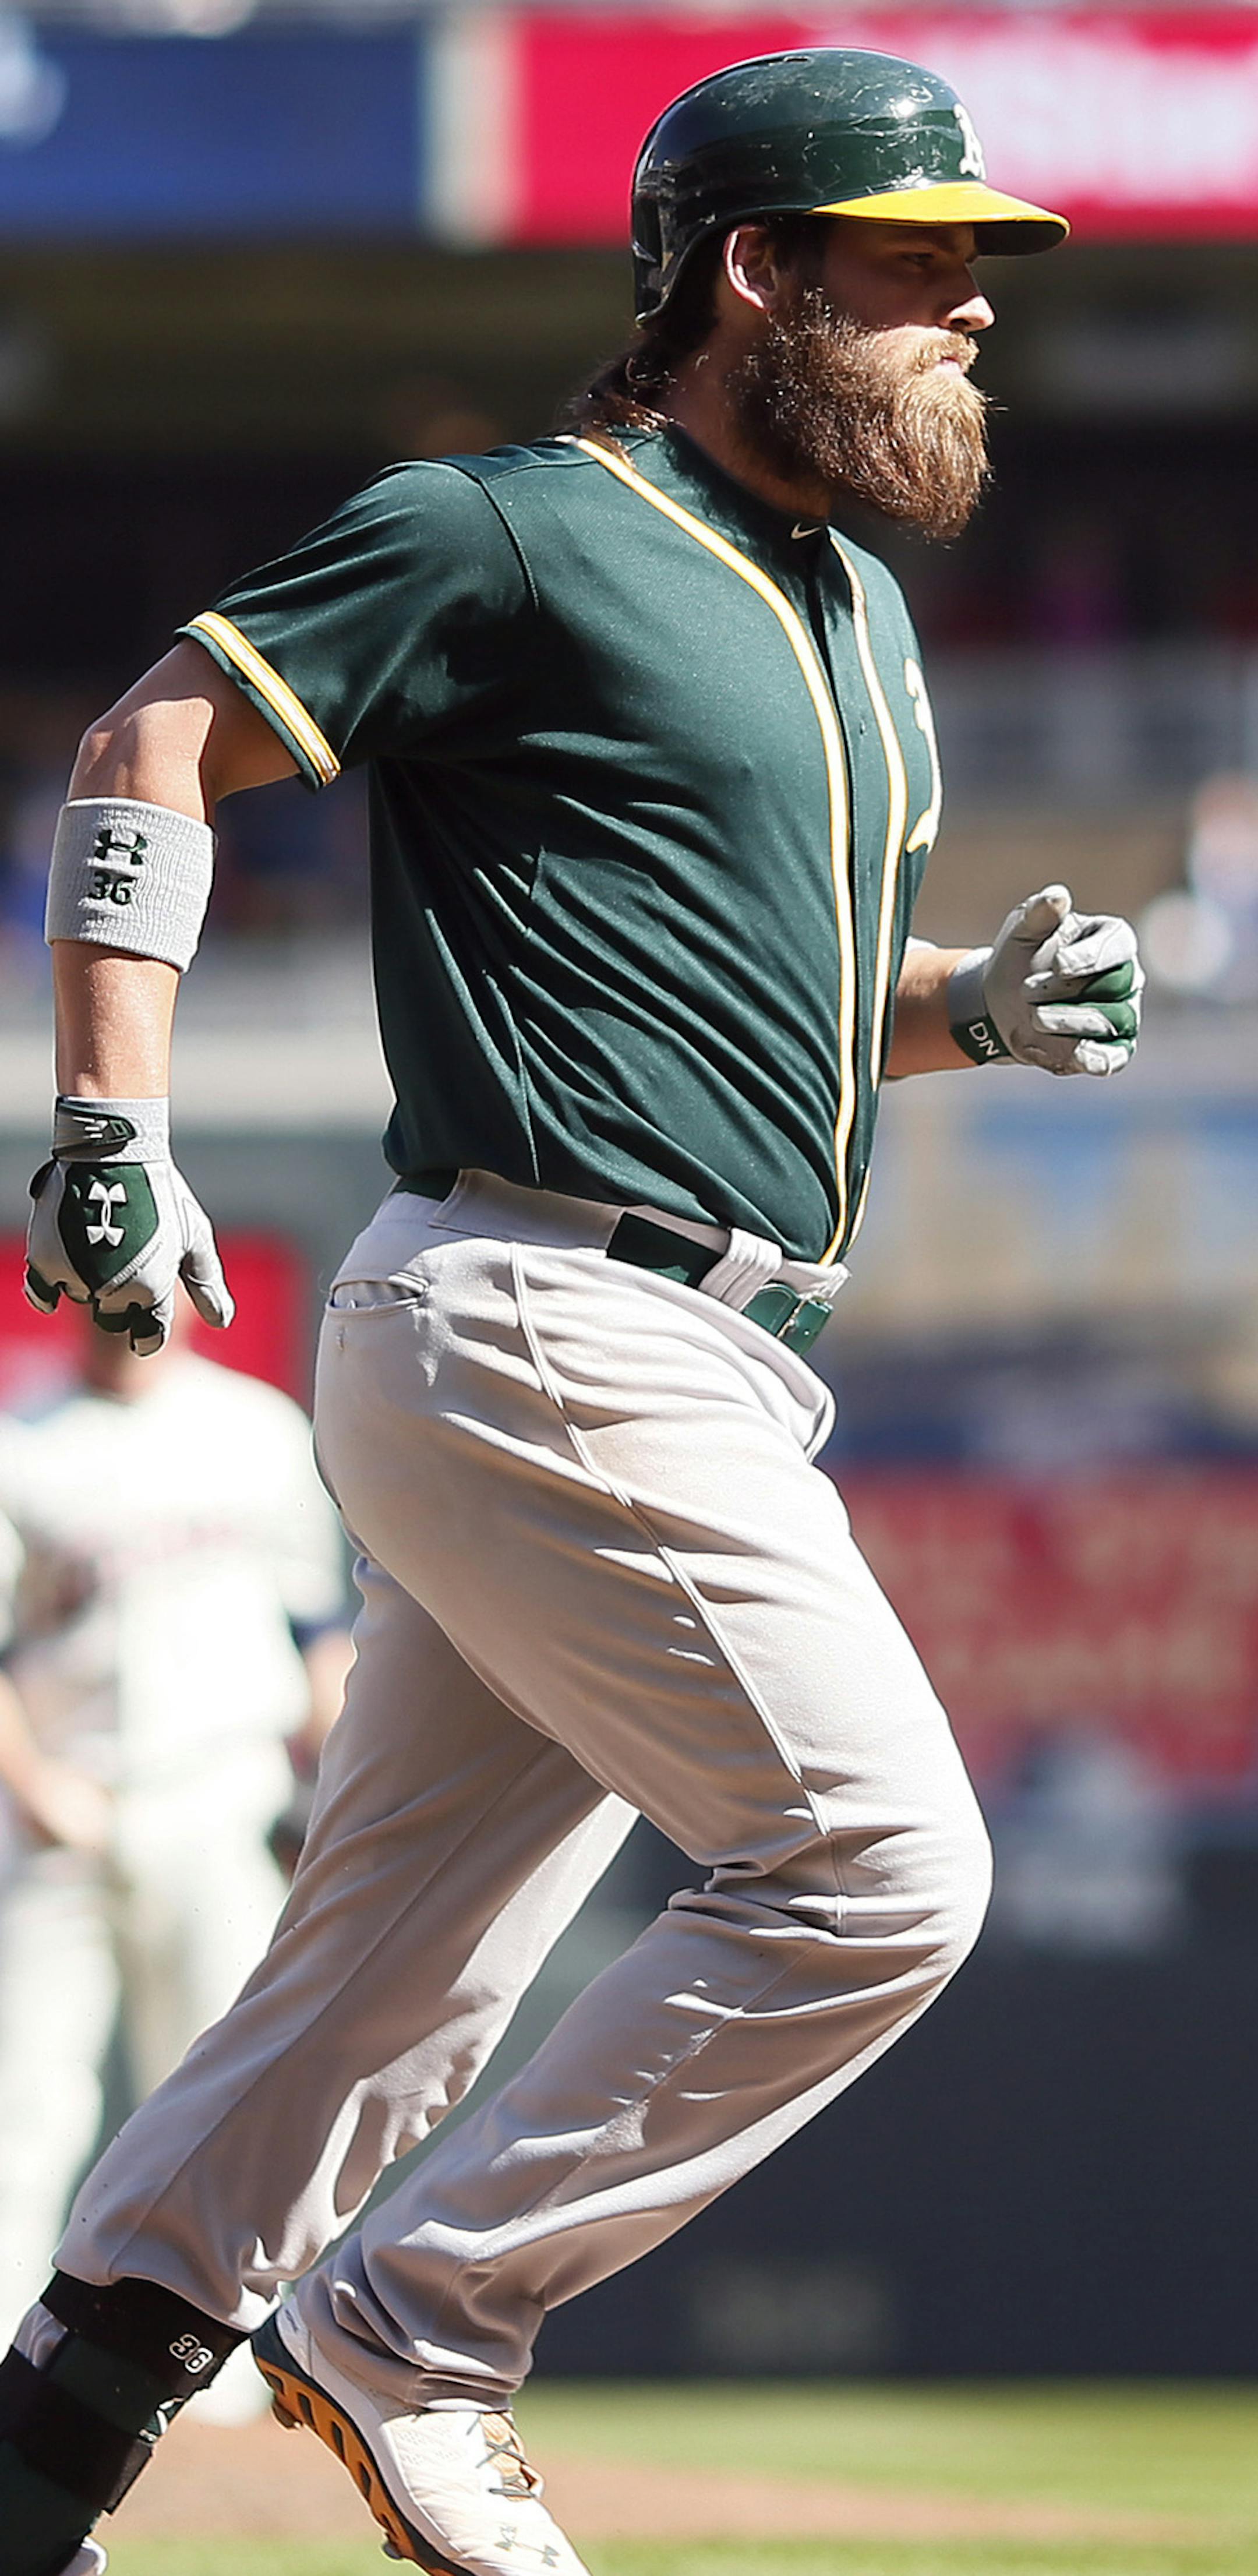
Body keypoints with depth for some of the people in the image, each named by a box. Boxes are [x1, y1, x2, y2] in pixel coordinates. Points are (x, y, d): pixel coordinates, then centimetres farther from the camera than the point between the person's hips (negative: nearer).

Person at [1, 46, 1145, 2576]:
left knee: (395, 1982, 9)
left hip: (698, 1379, 9)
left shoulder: (858, 613, 21)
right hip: (558, 1337, -9)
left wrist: (980, 1004, 10)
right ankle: (412, 2330, -5)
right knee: (873, 1866, -13)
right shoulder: (517, 538, -6)